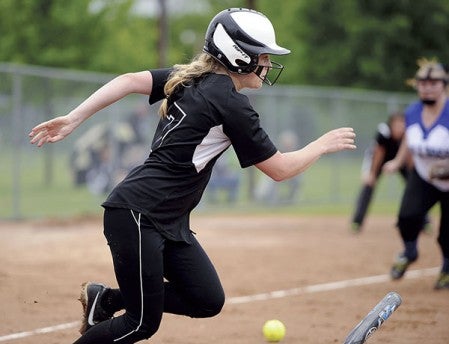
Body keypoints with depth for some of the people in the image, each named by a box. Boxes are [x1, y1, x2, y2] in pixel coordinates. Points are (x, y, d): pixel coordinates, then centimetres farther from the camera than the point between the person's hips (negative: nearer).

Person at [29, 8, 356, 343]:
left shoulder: (189, 78, 8)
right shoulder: (231, 104, -15)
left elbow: (129, 81, 0)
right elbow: (280, 169, -8)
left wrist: (72, 120, -4)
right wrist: (323, 144, 6)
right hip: (137, 215, -9)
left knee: (208, 301, 9)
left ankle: (106, 300, 18)